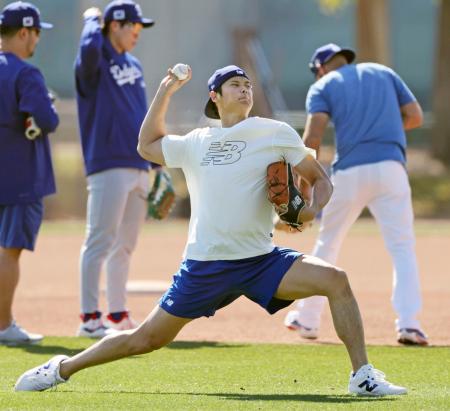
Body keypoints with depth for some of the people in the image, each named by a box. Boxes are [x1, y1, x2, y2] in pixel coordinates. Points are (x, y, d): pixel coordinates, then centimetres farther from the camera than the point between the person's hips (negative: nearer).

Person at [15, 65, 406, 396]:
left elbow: (320, 178, 8)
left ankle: (363, 376, -18)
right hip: (204, 267, 1)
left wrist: (312, 209, -13)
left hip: (261, 261, -1)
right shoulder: (194, 144, 11)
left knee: (336, 280, -23)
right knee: (147, 338, 4)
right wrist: (165, 92, 22)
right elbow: (147, 145, 28)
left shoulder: (275, 134, 3)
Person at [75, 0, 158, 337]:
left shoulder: (133, 66, 19)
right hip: (109, 167, -8)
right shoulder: (95, 64, -6)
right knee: (100, 243, -10)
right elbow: (89, 49, -32)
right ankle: (90, 319, -9)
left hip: (139, 167, 8)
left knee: (124, 246, 13)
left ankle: (118, 315, 20)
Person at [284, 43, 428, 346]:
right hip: (390, 167, 1)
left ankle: (307, 319, 25)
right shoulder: (384, 73, 21)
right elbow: (415, 116, 14)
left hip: (349, 172, 0)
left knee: (328, 244, 17)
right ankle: (408, 323, -19)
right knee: (402, 246, -2)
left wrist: (304, 188, -6)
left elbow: (313, 136, -3)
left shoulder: (323, 85, 12)